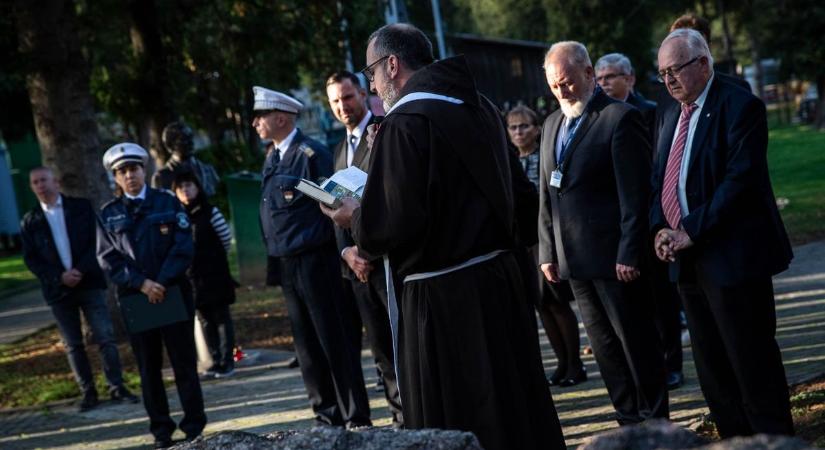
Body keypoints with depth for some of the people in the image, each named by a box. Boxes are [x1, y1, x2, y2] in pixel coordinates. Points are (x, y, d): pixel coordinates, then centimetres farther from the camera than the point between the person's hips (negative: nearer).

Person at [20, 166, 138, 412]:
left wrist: (81, 270, -14)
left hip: (89, 283, -1)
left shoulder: (82, 207, 4)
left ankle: (117, 387, 3)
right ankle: (88, 392, 12)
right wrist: (59, 277, -12)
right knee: (73, 345, 5)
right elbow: (30, 259, 1)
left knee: (105, 337, -4)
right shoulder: (30, 222, 6)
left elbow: (97, 241, -1)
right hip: (58, 289, 1)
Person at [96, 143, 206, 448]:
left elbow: (183, 248, -4)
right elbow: (108, 259, -1)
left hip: (173, 293, -1)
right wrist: (143, 284, -13)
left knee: (184, 363, 2)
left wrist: (162, 284, -14)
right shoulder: (108, 214, 5)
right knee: (149, 368, 6)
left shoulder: (168, 203, 3)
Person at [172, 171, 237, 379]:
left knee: (221, 317, 2)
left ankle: (227, 361, 5)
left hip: (214, 274, -4)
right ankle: (216, 361, 16)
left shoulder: (209, 212, -5)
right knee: (205, 320, 9)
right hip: (191, 277, 4)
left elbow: (226, 239, 0)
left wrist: (213, 256, 9)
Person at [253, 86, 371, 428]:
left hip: (314, 260, -8)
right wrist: (276, 258, 11)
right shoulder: (272, 159, 12)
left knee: (336, 342, -3)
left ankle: (355, 418, 4)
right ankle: (327, 415, 22)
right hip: (286, 264, 8)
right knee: (307, 345, 13)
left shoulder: (311, 154, -11)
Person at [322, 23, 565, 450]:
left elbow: (393, 225, -21)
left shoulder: (404, 123, -16)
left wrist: (354, 218, 0)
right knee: (515, 410, 16)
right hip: (499, 278, 8)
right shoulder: (480, 108, 8)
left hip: (441, 298, -8)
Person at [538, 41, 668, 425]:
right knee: (605, 348, 12)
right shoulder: (552, 124, 15)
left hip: (615, 258, -7)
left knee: (638, 344, 2)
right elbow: (547, 195, 17)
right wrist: (548, 252, 11)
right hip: (575, 260, 7)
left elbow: (634, 195, -14)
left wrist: (629, 255, -17)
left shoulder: (620, 118, -9)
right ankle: (629, 422, 21)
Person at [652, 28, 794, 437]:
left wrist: (693, 230, -18)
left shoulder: (740, 106, -10)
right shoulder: (671, 115, 15)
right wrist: (660, 228, 0)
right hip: (688, 259, 8)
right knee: (712, 369, 12)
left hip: (732, 257, -8)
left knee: (752, 362, -2)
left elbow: (741, 179, -18)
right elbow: (660, 177, 17)